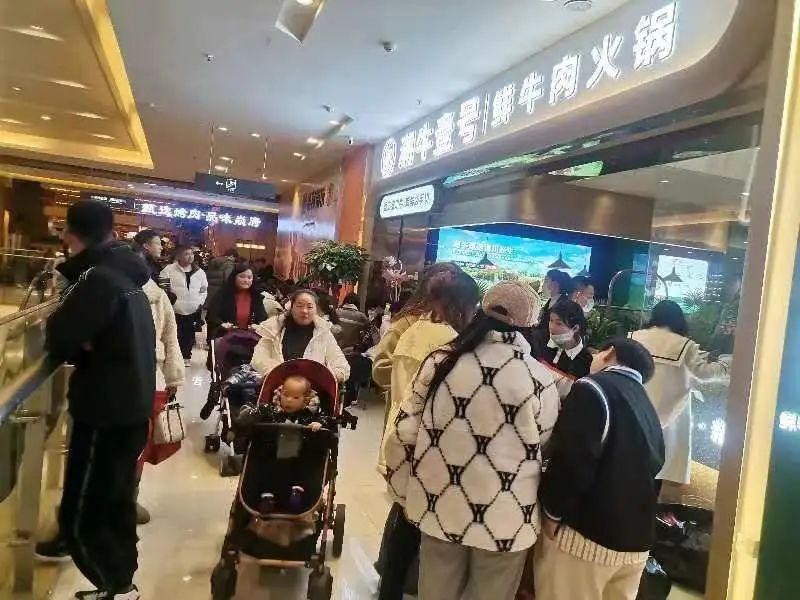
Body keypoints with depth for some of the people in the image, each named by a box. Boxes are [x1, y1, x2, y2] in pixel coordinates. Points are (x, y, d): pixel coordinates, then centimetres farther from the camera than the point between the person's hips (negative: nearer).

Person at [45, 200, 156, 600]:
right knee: (116, 501, 20)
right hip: (131, 405, 9)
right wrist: (82, 343, -6)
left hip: (106, 411, -9)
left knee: (78, 517, 1)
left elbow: (59, 341, -22)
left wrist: (61, 324, -1)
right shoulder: (126, 275, 11)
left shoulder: (98, 278, -18)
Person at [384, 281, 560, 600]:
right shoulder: (539, 379, -12)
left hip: (440, 509, 2)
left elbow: (403, 435, -3)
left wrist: (405, 493, 9)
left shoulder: (441, 362, -7)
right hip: (505, 519, -2)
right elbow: (544, 447, 0)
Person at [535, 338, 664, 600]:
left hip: (585, 535, -8)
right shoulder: (649, 411, 16)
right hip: (636, 542, 8)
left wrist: (552, 512, -9)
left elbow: (571, 462, -20)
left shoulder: (593, 389, -12)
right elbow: (650, 469, 19)